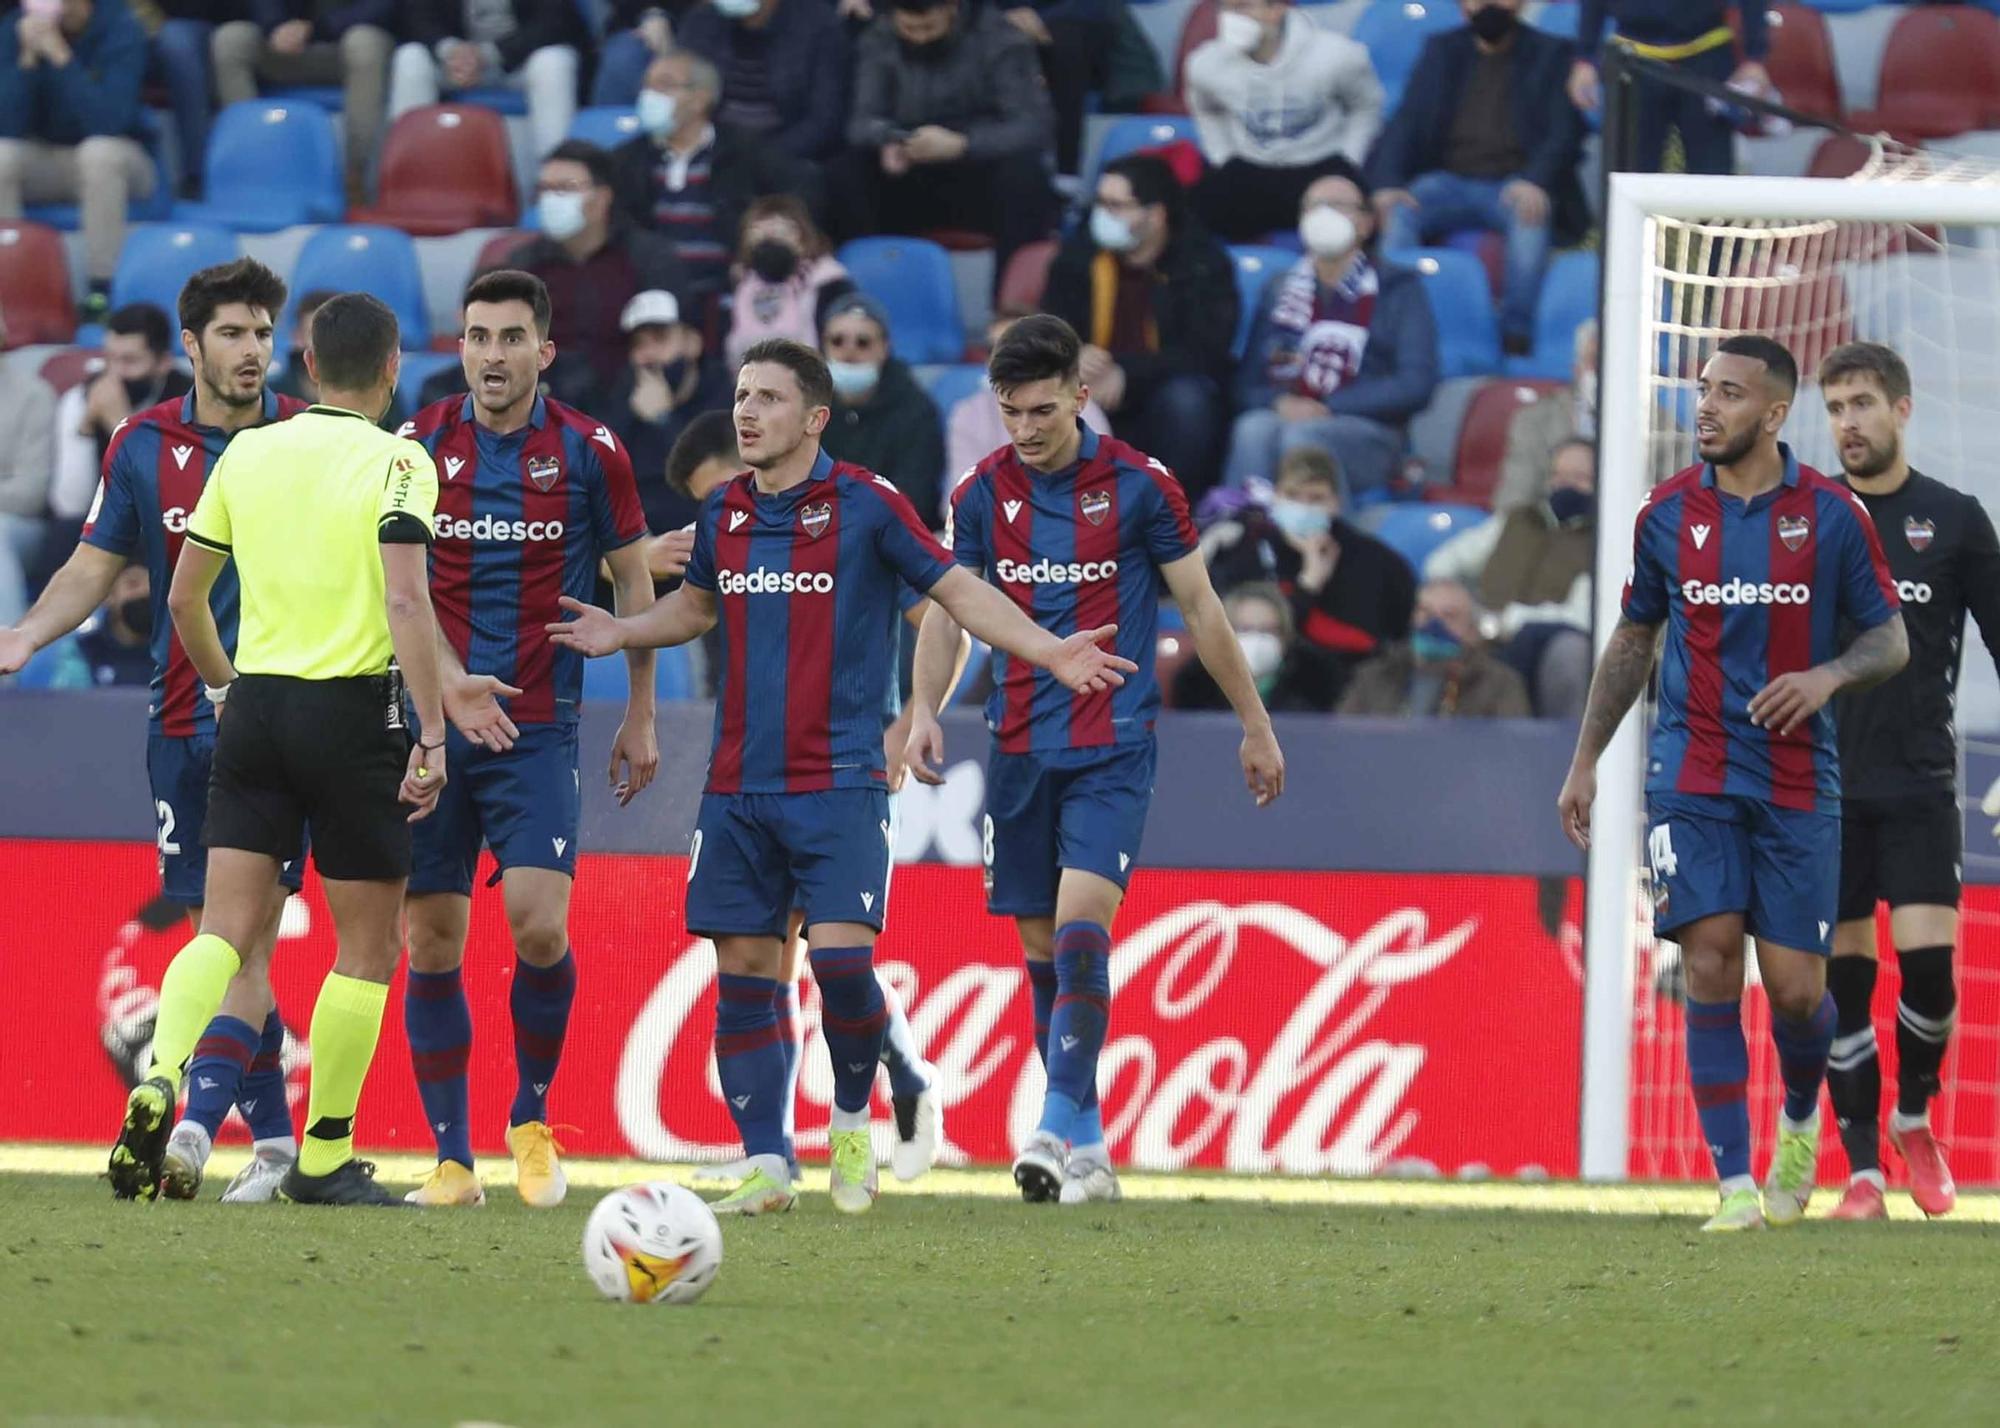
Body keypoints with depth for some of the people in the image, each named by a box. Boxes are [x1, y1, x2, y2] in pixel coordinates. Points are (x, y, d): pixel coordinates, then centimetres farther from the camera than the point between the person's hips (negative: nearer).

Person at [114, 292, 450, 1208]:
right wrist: (431, 738, -18)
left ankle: (159, 1080, -22)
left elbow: (183, 597, 13)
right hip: (353, 714, -4)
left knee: (226, 927, 3)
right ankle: (325, 1159, 7)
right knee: (368, 948, 7)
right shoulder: (396, 461, -7)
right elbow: (406, 601, -18)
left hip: (254, 711, 4)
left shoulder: (249, 453, 8)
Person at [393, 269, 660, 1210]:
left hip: (539, 730, -2)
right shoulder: (419, 447, 1)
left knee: (540, 928, -15)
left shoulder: (589, 452, -1)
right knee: (431, 945, -1)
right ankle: (452, 1157, 7)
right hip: (430, 731, 2)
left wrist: (640, 716, 6)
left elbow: (633, 580, 8)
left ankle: (533, 1117, 8)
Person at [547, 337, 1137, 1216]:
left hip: (838, 782, -5)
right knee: (742, 970, 1)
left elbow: (958, 591, -2)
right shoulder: (723, 514, 9)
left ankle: (853, 1125, 9)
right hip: (738, 785, 5)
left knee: (839, 959, -16)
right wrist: (620, 634, 9)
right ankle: (766, 1167, 8)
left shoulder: (866, 506, -5)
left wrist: (1051, 652, -13)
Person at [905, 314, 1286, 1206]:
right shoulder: (983, 494, 4)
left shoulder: (1140, 487, -5)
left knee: (1081, 928, -20)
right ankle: (1089, 1149, 15)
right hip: (1020, 753, 4)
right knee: (1042, 950, 6)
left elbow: (1200, 610, 2)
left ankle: (1057, 1128, -21)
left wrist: (1257, 728, 6)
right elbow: (949, 608, 7)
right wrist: (925, 709, -10)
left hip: (1113, 750, -4)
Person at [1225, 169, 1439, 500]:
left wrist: (1328, 409, -11)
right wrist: (1279, 404, -10)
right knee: (1255, 429, -33)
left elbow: (1417, 383, -1)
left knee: (1301, 437, -37)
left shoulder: (1398, 289, 11)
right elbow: (1248, 384, 15)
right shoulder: (1279, 290, 22)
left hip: (1365, 437, -3)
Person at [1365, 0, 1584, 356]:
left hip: (1513, 182, -2)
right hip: (1450, 181, 2)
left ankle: (1516, 335, -40)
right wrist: (1387, 183, -14)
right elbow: (1406, 123, 7)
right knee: (1399, 210, -30)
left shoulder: (1552, 55, 11)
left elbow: (1564, 131, -2)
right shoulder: (1441, 51, 18)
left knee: (1530, 213, -36)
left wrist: (1535, 182, -25)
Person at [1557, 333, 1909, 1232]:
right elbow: (1633, 639, 15)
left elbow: (1890, 639, 4)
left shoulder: (1831, 515, -2)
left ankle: (1800, 1122, 30)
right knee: (1711, 965, -11)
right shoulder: (1669, 514, 4)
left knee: (1794, 986, -3)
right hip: (1692, 777, 1)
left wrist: (1828, 676, -17)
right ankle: (1734, 1184, -9)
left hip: (1797, 780, -1)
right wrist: (1586, 761, 13)